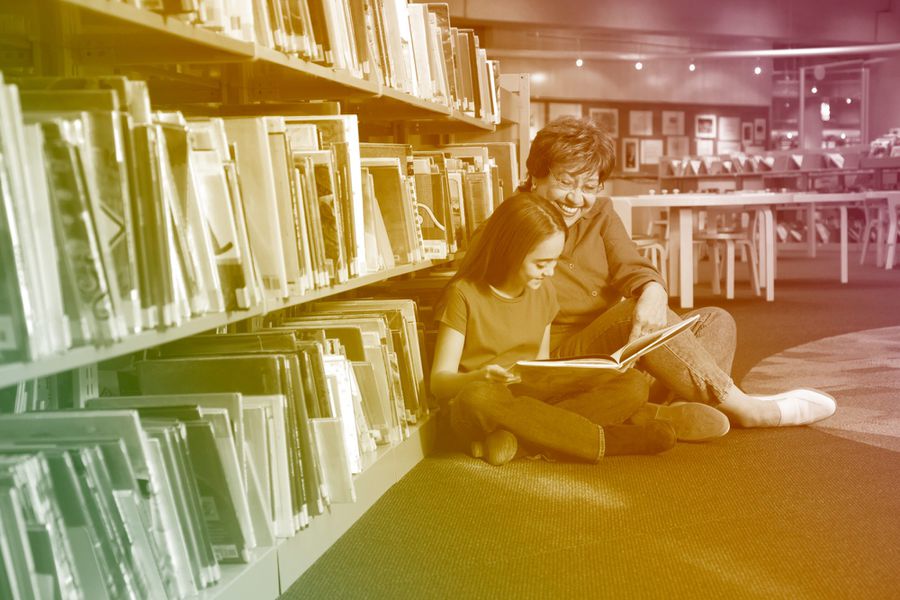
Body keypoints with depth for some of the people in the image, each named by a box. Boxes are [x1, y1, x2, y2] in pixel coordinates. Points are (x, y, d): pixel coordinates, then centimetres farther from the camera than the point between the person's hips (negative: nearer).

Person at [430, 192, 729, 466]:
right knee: (478, 397, -42)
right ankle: (610, 439, -31)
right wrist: (479, 377, -31)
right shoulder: (463, 294, -9)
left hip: (535, 400, 5)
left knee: (632, 384, -13)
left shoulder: (543, 292, 10)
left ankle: (517, 437, -30)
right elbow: (439, 381, -10)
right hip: (476, 414, -5)